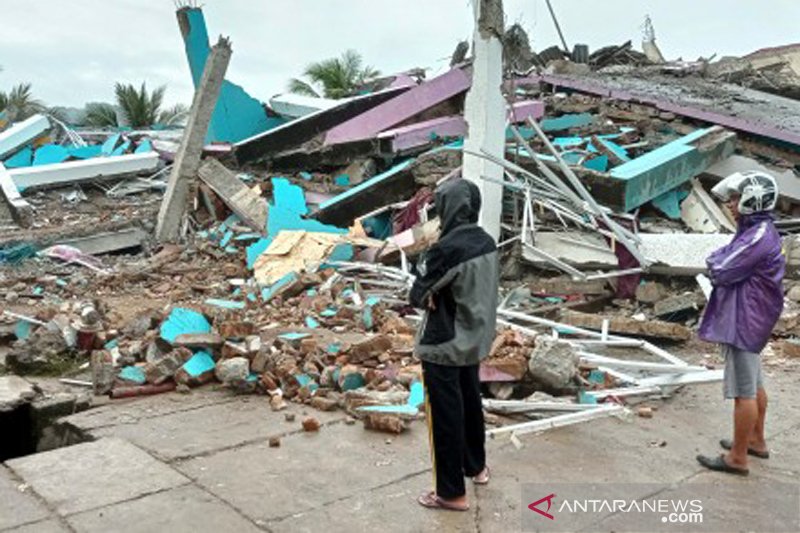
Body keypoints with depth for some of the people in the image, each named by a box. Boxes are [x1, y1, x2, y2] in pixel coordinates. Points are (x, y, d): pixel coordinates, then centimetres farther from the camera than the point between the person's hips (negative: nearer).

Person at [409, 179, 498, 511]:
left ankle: (452, 493, 15)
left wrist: (431, 296, 1)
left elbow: (417, 296, -17)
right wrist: (441, 295, 1)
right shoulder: (487, 242, 0)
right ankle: (476, 466, 42)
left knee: (446, 416, 4)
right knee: (470, 404, 24)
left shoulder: (446, 249, -25)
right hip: (476, 340, 8)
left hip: (444, 346, -8)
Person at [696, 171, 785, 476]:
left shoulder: (758, 237, -22)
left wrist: (714, 259, -4)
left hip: (743, 321, -11)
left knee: (744, 391, -3)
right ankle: (756, 440, 38)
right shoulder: (760, 232, 12)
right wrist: (720, 262, -4)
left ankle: (737, 458, 5)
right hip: (752, 320, 11)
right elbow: (729, 265, 15)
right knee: (755, 385, 22)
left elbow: (721, 272, -22)